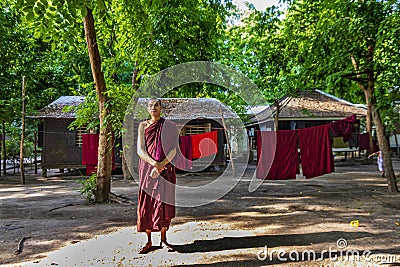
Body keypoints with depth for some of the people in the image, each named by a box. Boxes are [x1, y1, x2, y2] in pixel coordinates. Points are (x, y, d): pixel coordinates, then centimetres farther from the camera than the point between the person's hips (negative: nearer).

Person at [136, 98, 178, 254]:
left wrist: (161, 165, -17)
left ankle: (163, 240, 16)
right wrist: (154, 163, -18)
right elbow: (140, 150, -3)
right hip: (147, 169, 1)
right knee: (147, 203, 0)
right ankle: (149, 242, 12)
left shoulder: (170, 126, 3)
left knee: (164, 203, 2)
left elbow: (173, 150, -4)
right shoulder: (143, 125, 6)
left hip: (166, 169, 0)